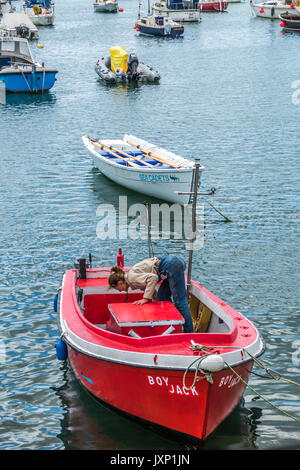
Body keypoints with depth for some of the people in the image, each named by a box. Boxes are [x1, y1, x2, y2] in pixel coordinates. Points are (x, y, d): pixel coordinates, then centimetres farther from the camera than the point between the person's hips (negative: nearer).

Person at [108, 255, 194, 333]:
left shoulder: (131, 277, -8)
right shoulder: (132, 275, 21)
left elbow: (152, 278, -22)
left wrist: (146, 298, -19)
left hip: (172, 265, -10)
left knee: (179, 301, -8)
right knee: (162, 297, 17)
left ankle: (189, 334, -7)